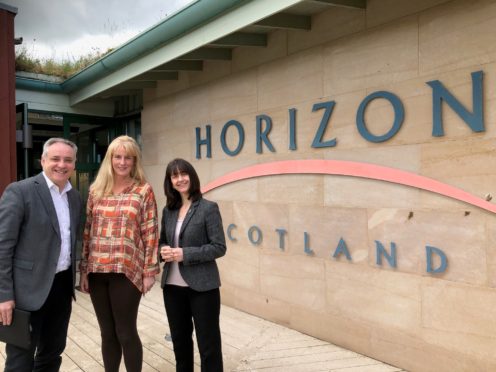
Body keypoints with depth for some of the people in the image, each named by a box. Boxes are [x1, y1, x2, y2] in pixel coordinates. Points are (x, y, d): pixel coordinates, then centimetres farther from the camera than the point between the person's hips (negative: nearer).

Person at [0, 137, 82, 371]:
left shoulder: (75, 197, 8)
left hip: (62, 286, 7)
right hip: (29, 290, -6)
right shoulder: (19, 191, -12)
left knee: (53, 353, 19)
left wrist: (74, 279, 13)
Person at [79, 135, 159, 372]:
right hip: (98, 271, 4)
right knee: (107, 333, 14)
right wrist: (84, 270, 7)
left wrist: (150, 271, -6)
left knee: (126, 333, 4)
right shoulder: (96, 190, 8)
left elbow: (150, 232, -3)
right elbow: (87, 231, 10)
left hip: (127, 271, -4)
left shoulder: (144, 190, -1)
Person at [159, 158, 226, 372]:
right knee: (179, 340, 19)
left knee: (208, 343, 5)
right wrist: (163, 250, -7)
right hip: (172, 286, 5)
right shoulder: (168, 210, 8)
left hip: (202, 286, -5)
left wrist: (185, 254, -20)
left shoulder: (208, 208, -8)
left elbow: (219, 247, -12)